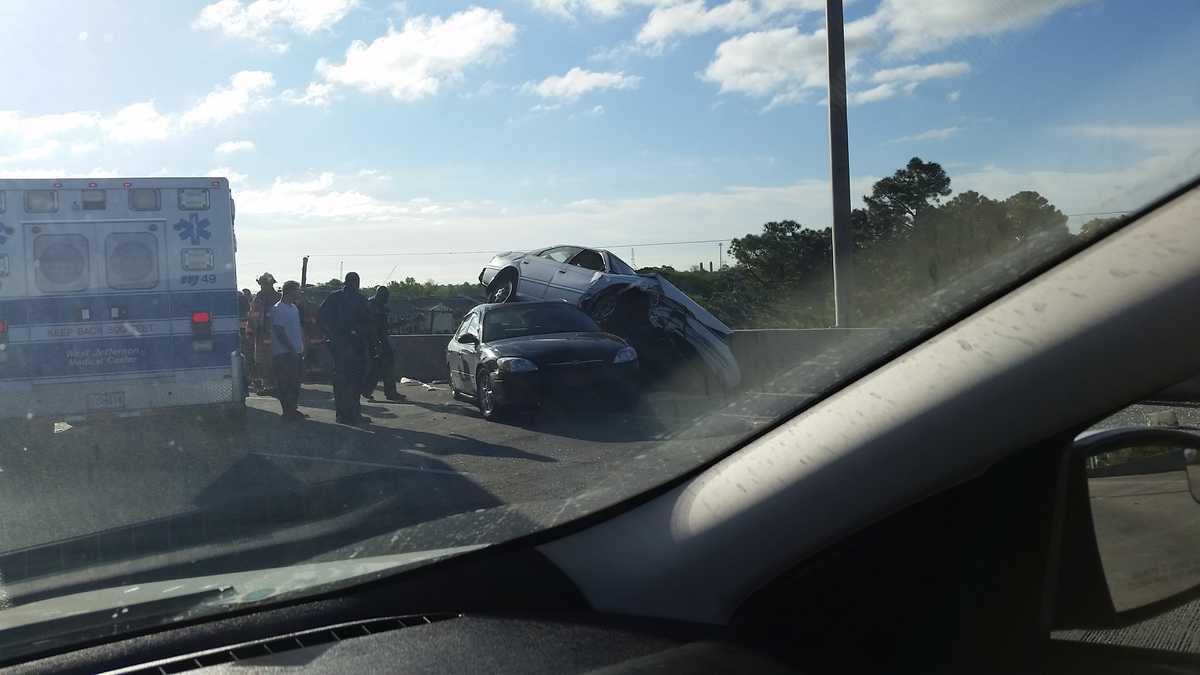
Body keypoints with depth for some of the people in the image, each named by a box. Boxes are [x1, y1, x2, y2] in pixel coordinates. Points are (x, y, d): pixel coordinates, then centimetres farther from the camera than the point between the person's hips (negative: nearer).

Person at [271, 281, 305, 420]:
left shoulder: (294, 308, 16)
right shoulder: (278, 309, -11)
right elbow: (280, 332, -16)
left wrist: (302, 348, 12)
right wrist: (292, 350, -17)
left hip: (296, 353, 9)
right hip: (283, 353, -9)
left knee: (295, 384, 11)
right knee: (285, 385, -3)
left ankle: (293, 410, 18)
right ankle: (288, 412, 1)